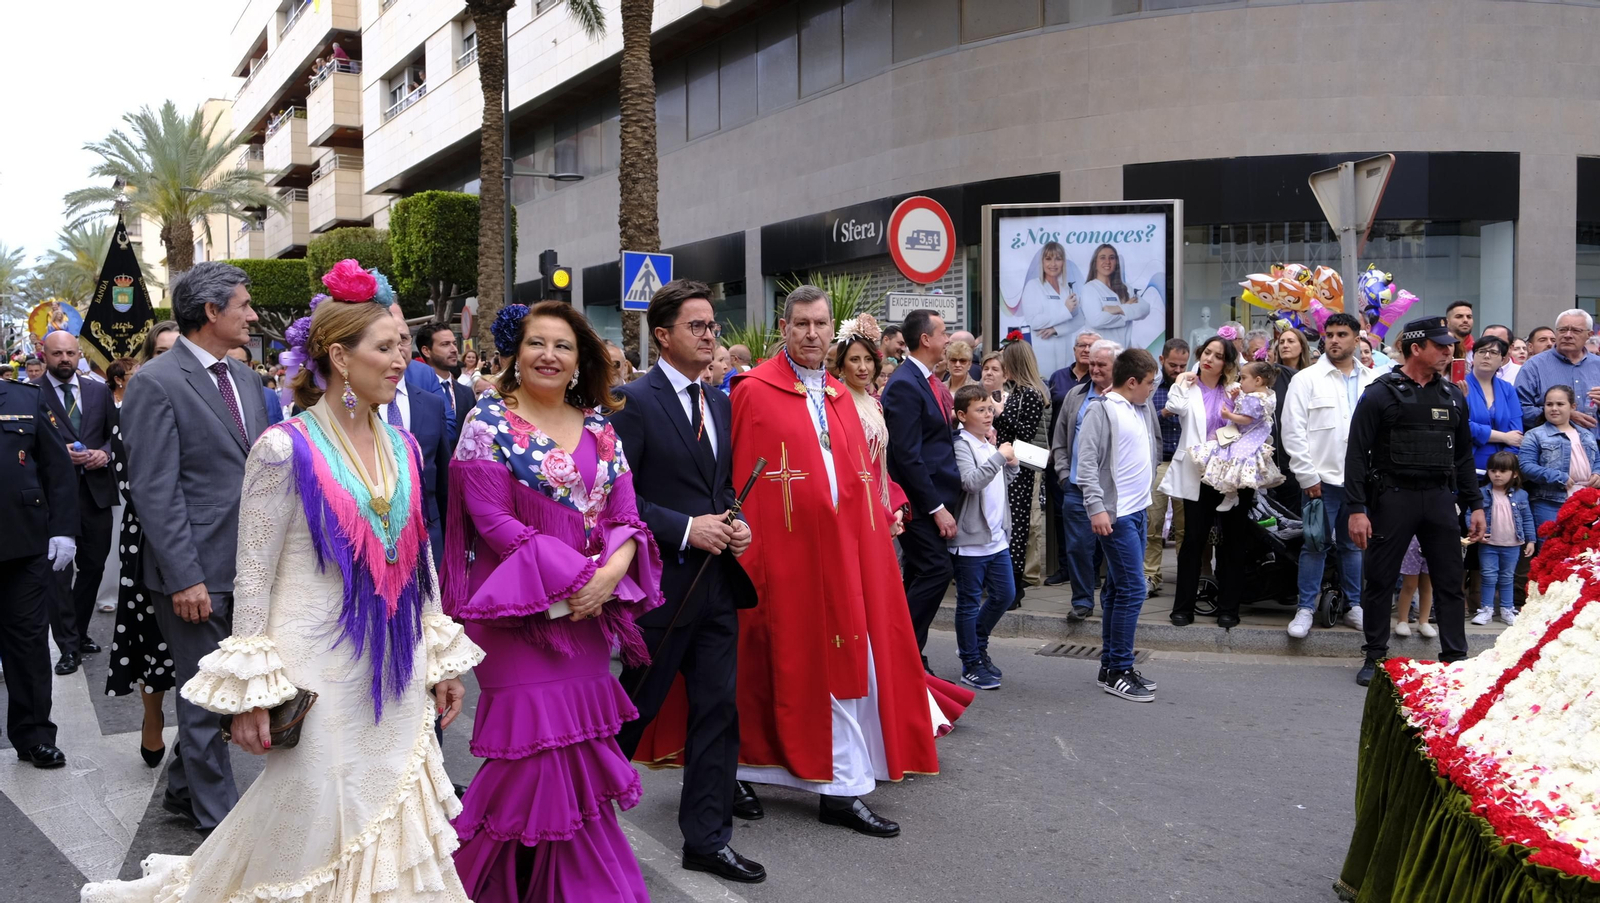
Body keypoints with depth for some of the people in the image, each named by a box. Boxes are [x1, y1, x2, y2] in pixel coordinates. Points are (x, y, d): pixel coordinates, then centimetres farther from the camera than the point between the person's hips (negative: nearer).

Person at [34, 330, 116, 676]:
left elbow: (115, 434, 14)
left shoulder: (99, 391, 9)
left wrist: (104, 453, -6)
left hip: (96, 490, 4)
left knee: (94, 566, 13)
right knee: (59, 570, -2)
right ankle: (68, 645, 4)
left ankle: (79, 632, 29)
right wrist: (58, 454, -17)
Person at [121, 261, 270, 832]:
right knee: (206, 698, 6)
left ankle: (183, 790, 35)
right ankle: (218, 818, 19)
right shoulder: (156, 384, -12)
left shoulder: (244, 376, 11)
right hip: (198, 574, -7)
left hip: (248, 566, 7)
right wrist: (185, 578, -19)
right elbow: (154, 490, -16)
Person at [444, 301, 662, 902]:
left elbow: (624, 516, 6)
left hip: (589, 608, 5)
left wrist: (611, 572, -14)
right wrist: (573, 576, -16)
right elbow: (494, 520, -11)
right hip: (518, 608, -4)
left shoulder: (598, 427, 10)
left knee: (577, 747, 9)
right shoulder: (489, 420, -4)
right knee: (538, 747, -5)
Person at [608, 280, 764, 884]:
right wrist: (686, 529, -18)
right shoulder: (634, 401, -10)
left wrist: (736, 525, 1)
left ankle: (707, 839, 18)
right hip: (662, 583, -6)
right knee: (635, 710, 8)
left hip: (718, 582, 6)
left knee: (718, 710, 8)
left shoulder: (720, 403, 12)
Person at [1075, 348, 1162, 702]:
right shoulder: (1102, 411, -11)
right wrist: (1096, 507, -21)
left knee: (1118, 591, 13)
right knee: (1132, 590, -9)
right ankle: (1118, 672, -1)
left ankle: (1111, 666, 21)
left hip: (1138, 511, 8)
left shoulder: (1144, 409, 12)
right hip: (1115, 515, -8)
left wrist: (1147, 490, 15)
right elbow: (1087, 462, -16)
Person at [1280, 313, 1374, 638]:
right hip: (1321, 478, -3)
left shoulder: (1374, 380, 8)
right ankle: (1305, 609, 8)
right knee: (1315, 545, -1)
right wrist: (1307, 475, -9)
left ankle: (1354, 606, 23)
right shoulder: (1306, 379, -1)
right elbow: (1293, 432, -5)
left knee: (1354, 544, 13)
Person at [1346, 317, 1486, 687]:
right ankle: (1375, 658, 14)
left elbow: (1464, 456, 17)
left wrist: (1475, 505, 11)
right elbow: (1357, 454, -8)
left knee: (1450, 582, 5)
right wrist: (1356, 508, -14)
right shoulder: (1380, 394, -5)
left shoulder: (1452, 396, 11)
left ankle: (1455, 657, 14)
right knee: (1379, 580, 3)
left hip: (1440, 498, 4)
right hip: (1392, 497, -4)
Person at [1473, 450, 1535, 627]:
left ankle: (1507, 610, 21)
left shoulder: (1520, 495, -1)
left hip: (1512, 546, 1)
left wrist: (1530, 540, 3)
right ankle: (1486, 609, 12)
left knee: (1507, 578, 13)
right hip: (1488, 545, -1)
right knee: (1489, 577, 3)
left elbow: (1527, 518, 4)